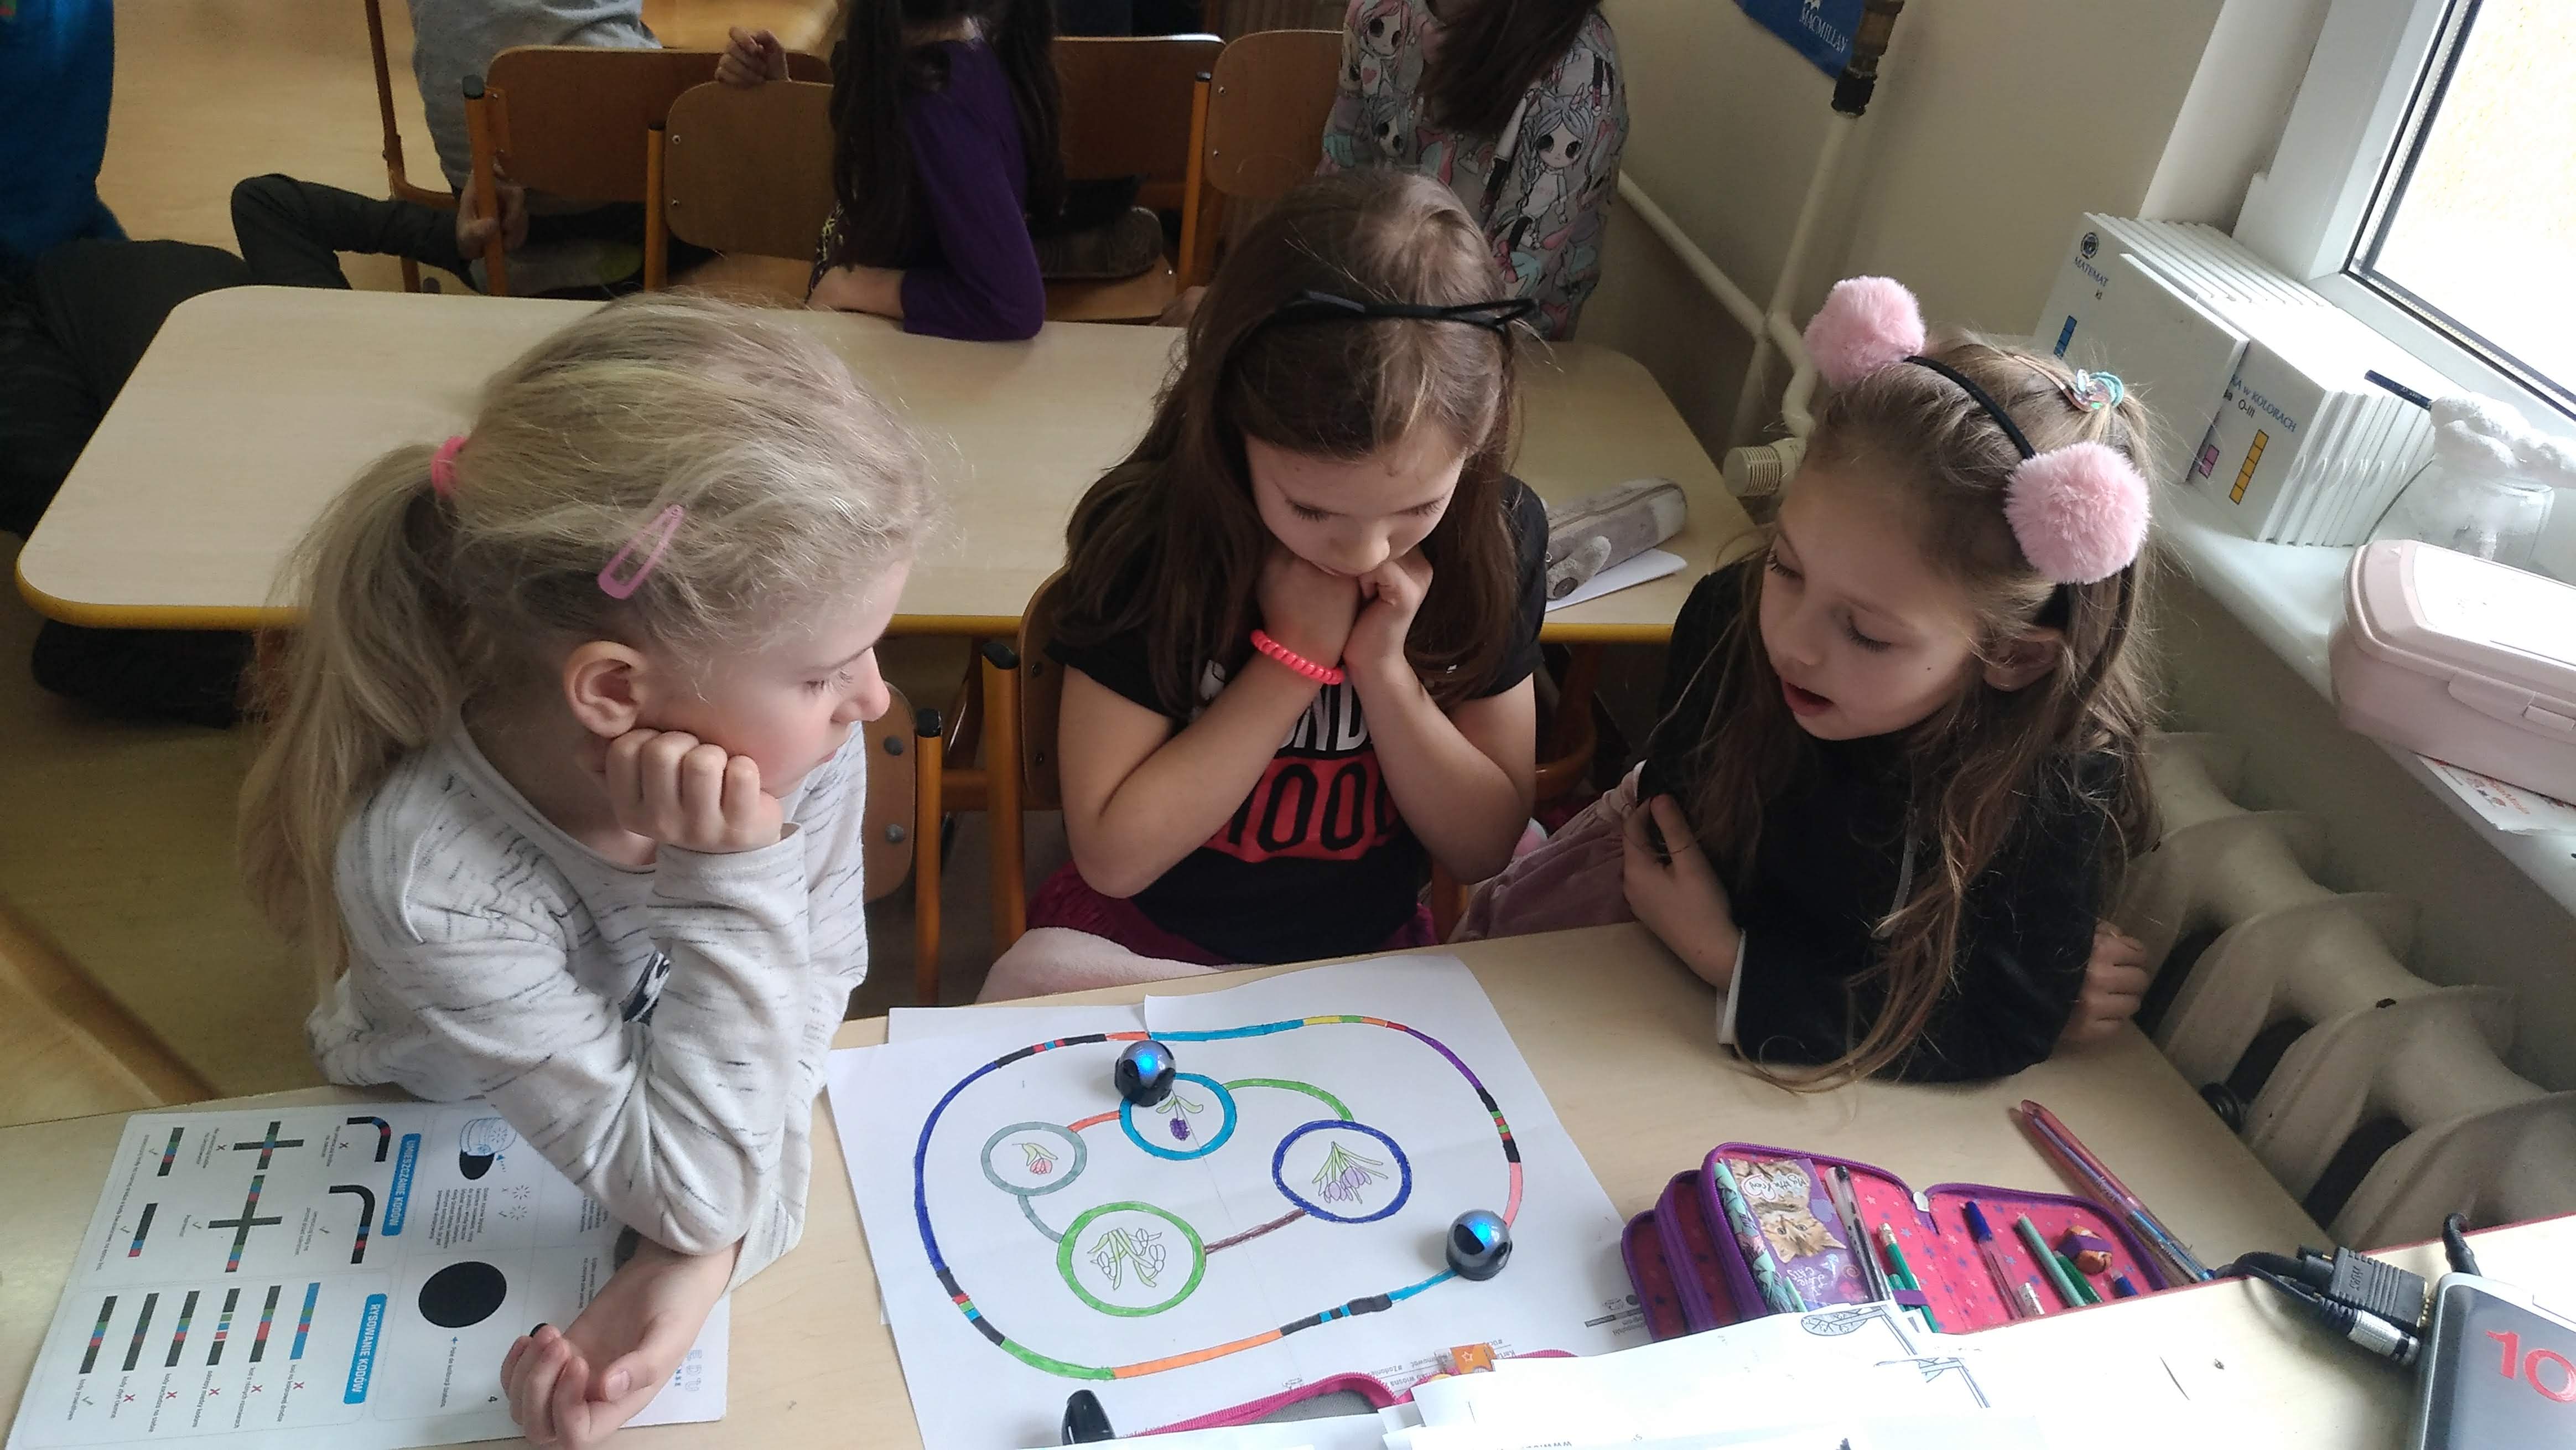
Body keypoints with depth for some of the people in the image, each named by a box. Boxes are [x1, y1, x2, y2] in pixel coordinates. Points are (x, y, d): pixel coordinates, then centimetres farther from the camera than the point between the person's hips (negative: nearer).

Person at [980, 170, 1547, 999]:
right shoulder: (1147, 534, -19)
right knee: (1040, 974, -31)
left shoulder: (1498, 536, -11)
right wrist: (1295, 659, -23)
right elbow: (1113, 854, -18)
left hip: (1370, 957, 2)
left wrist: (1382, 669, -21)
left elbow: (1485, 849, -5)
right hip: (1142, 946, -1)